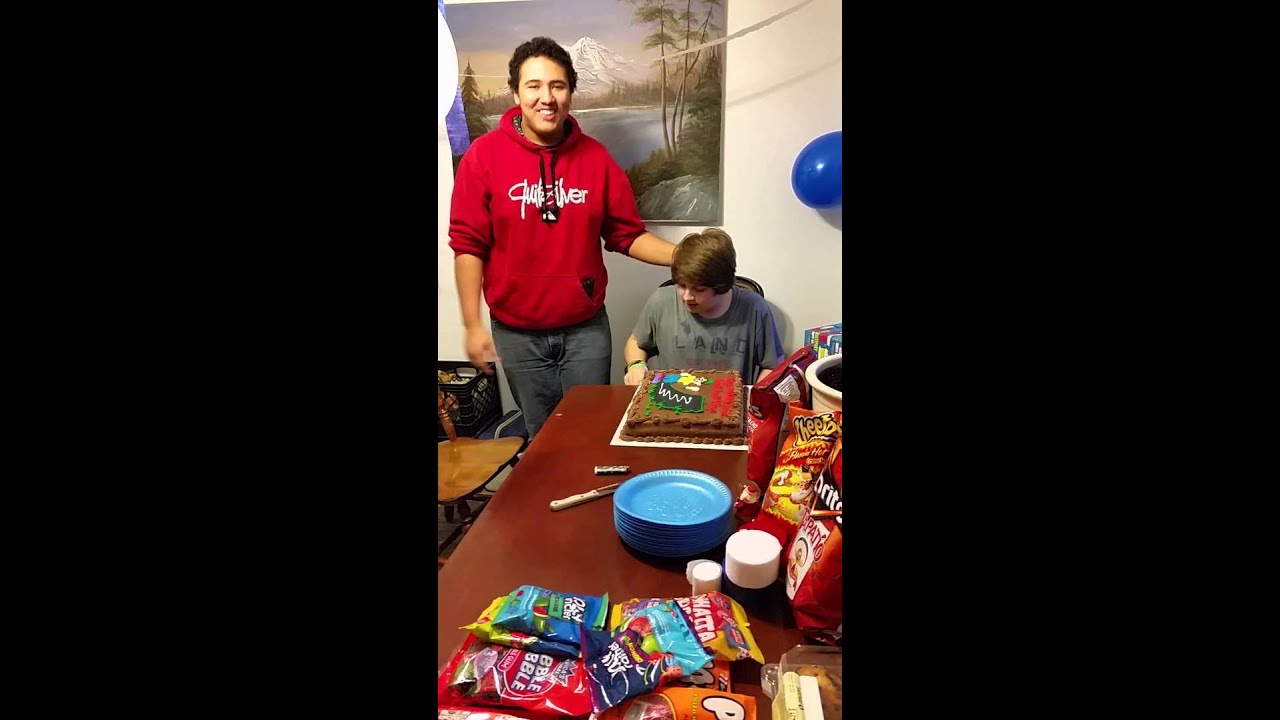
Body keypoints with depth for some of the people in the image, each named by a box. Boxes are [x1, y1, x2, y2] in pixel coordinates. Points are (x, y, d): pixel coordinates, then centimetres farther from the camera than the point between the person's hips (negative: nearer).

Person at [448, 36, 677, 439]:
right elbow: (468, 246, -6)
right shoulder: (484, 155, -8)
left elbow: (627, 235, 2)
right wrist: (473, 325, -8)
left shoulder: (595, 157, -2)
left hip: (587, 328, 1)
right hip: (516, 333, -1)